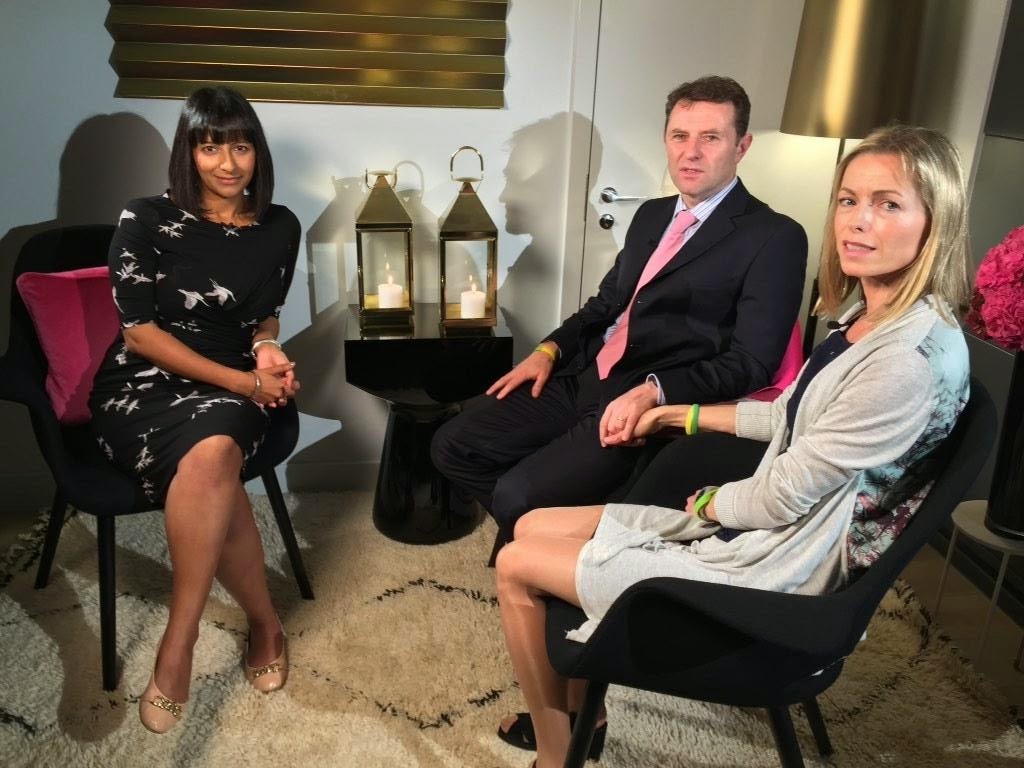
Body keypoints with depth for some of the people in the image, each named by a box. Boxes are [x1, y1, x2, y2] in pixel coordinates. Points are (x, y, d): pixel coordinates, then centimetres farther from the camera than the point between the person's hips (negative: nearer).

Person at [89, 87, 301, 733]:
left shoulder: (279, 228, 6)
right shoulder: (147, 220, -4)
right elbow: (138, 332, -7)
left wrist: (268, 352, -6)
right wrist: (240, 381, -14)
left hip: (234, 388, 2)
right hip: (143, 386, -2)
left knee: (212, 456, -36)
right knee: (212, 461, -35)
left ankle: (178, 649, -20)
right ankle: (266, 626, -14)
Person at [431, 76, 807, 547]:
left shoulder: (775, 239, -6)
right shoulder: (652, 214, 17)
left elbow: (751, 362, -13)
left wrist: (652, 391, -25)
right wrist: (550, 349, 6)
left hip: (652, 409, -7)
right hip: (581, 380, 8)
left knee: (517, 497, -22)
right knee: (453, 446, 0)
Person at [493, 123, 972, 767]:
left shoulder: (914, 358, -26)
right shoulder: (868, 319, 3)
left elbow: (782, 497, -22)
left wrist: (707, 503, -2)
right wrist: (683, 414, 16)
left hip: (766, 571, -9)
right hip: (757, 525, 9)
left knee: (517, 567, -3)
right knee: (533, 527, 12)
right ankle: (581, 713, 28)